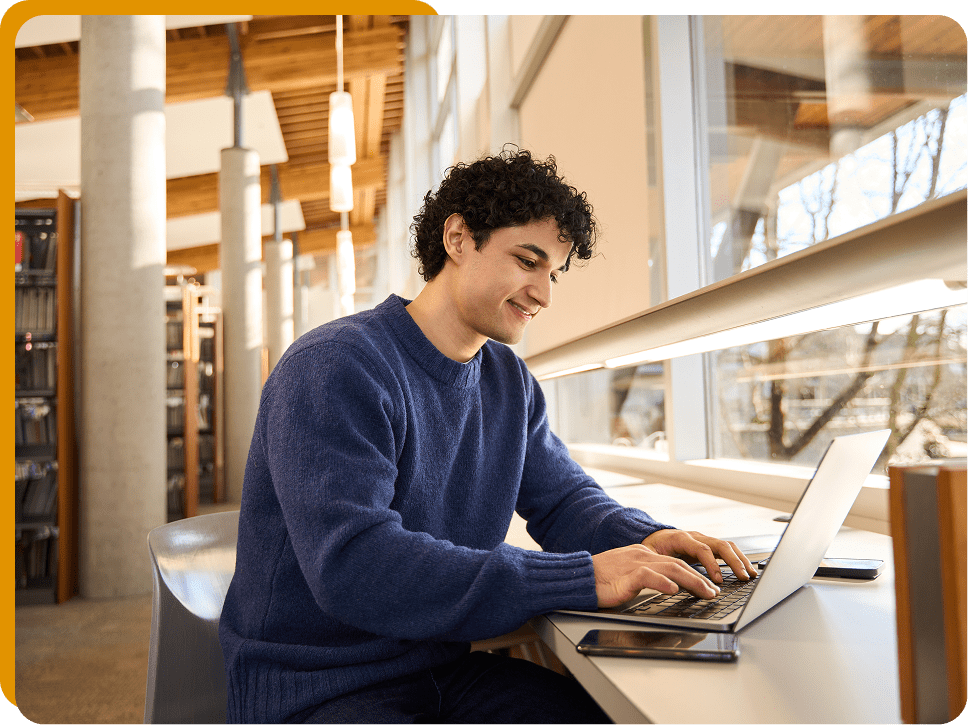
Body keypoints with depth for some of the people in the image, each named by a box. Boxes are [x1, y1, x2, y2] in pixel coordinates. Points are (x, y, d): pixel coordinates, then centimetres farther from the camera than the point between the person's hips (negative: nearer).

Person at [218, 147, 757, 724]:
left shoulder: (510, 381, 7)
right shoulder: (334, 368, -20)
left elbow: (564, 497, 12)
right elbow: (352, 565, -31)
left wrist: (645, 539, -12)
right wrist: (582, 578, -33)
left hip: (447, 670, 7)